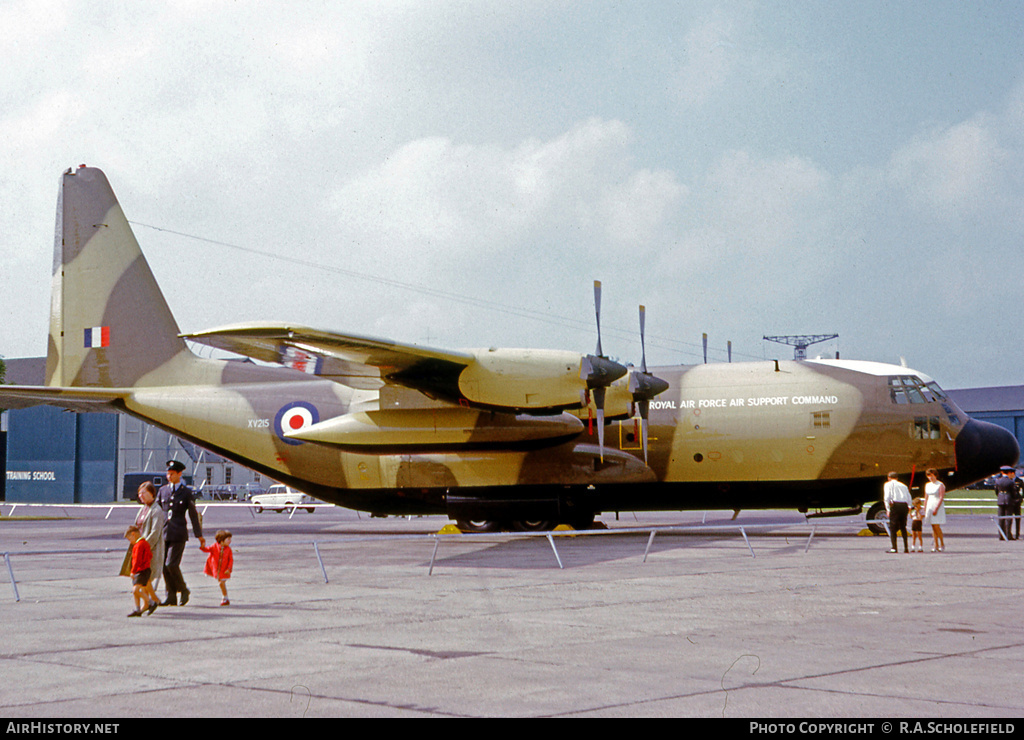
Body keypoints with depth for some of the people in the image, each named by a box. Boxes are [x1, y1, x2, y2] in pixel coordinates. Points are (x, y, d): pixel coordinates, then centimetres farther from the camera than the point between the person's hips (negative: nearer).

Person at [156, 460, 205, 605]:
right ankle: (171, 597, 9)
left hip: (178, 534, -4)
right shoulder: (162, 491, 11)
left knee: (171, 564, -13)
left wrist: (199, 535, 3)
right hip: (164, 533, 4)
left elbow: (193, 515, 4)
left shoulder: (187, 492, 2)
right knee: (164, 565, 1)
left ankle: (183, 590, 7)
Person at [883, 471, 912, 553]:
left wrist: (888, 509, -2)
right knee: (903, 527, 16)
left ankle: (894, 548, -10)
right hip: (904, 505, 5)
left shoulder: (888, 484, 9)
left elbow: (887, 497, -4)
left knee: (892, 527, -1)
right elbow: (909, 497, 12)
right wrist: (909, 506, 17)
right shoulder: (903, 485, 23)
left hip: (895, 505, -5)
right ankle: (906, 548, 13)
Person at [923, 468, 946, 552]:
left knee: (937, 526, -11)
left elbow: (941, 498, -12)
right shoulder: (927, 485, 14)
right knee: (933, 527, 3)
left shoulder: (940, 485, -6)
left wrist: (936, 509, -19)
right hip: (929, 506, 6)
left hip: (938, 506, -6)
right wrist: (925, 510, 12)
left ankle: (942, 544, 1)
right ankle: (936, 546, 3)